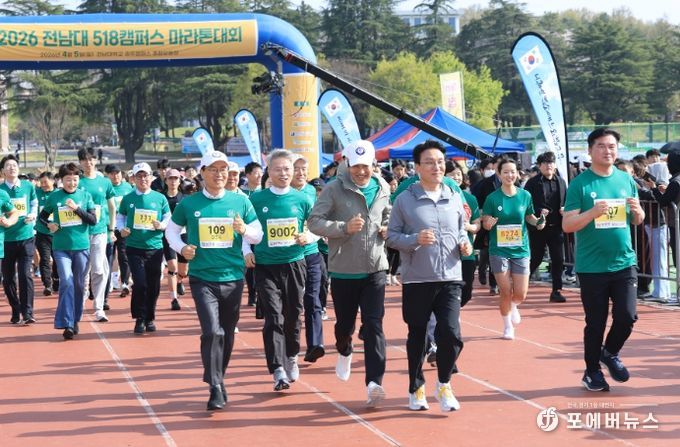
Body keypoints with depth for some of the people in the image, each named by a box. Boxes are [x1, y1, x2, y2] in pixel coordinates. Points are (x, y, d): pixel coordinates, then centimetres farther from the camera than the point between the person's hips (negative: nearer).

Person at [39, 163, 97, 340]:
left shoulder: (85, 195, 2)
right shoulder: (54, 197, 2)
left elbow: (93, 220, -2)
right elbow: (42, 216, 15)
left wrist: (77, 208, -14)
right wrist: (49, 224, -5)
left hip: (81, 246, 2)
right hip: (61, 247, -1)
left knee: (79, 284, 8)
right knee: (66, 282, -14)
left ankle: (75, 320, 22)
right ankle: (66, 323, -14)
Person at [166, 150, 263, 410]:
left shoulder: (240, 202, 3)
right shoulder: (188, 204, 1)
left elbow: (259, 235, 8)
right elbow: (171, 230, 14)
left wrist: (245, 230, -13)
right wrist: (181, 248, -5)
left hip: (233, 278, 2)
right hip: (202, 278, -2)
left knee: (227, 334, 13)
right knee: (212, 332, -16)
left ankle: (219, 379, 32)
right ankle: (215, 387, -8)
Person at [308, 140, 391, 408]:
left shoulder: (383, 189, 6)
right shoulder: (334, 189, -7)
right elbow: (314, 222, -11)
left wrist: (388, 229, 2)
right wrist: (344, 227, -23)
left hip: (375, 270, 2)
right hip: (343, 271, -2)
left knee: (374, 326, -8)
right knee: (345, 323, 14)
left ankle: (374, 383, -13)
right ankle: (344, 352, 48)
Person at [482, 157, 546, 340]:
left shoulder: (525, 196, 0)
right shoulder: (492, 198, -5)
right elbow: (485, 222, 0)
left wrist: (537, 222, -8)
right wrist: (488, 223, -23)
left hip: (520, 250, 2)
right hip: (499, 250, -2)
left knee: (520, 294, 1)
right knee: (505, 292, 0)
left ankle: (513, 307, 38)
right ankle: (508, 326, 23)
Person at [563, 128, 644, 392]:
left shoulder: (626, 180, 7)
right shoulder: (580, 184, -7)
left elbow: (637, 221, 15)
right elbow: (567, 225, -10)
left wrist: (637, 211, -8)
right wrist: (593, 212, -25)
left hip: (624, 263, 3)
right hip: (592, 267, -3)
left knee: (627, 316, -3)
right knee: (595, 323, 4)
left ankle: (610, 354, 26)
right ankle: (592, 372, 23)